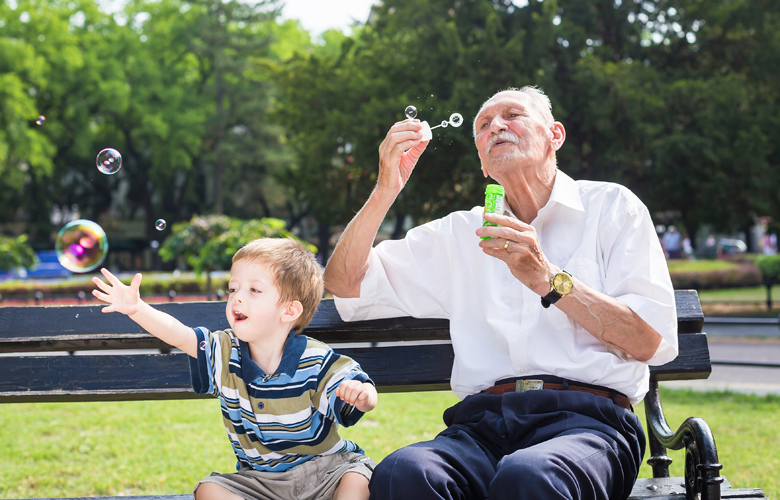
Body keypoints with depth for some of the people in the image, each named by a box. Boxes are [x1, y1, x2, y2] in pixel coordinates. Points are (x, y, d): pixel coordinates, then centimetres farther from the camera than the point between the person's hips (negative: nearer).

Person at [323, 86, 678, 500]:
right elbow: (345, 284, 20)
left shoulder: (611, 207, 15)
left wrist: (548, 280, -7)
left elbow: (654, 342, 3)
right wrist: (386, 188, 8)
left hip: (587, 419, -3)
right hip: (482, 426, 3)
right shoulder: (461, 233, 25)